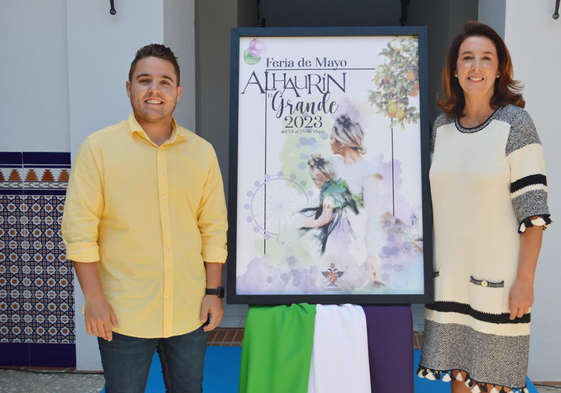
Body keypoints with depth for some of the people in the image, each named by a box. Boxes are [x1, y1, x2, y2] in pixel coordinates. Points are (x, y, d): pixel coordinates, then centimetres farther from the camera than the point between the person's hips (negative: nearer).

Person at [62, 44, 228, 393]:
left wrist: (214, 291, 4)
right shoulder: (98, 148, -4)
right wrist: (94, 298, -9)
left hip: (190, 313, 3)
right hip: (123, 314, -2)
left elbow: (214, 228, 7)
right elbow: (80, 229, -6)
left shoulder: (202, 152, 4)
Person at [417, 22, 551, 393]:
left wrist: (525, 280, -14)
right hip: (449, 274, 4)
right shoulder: (442, 126, 7)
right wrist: (428, 263, 12)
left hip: (497, 278, -4)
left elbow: (533, 209, -10)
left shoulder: (515, 122, -7)